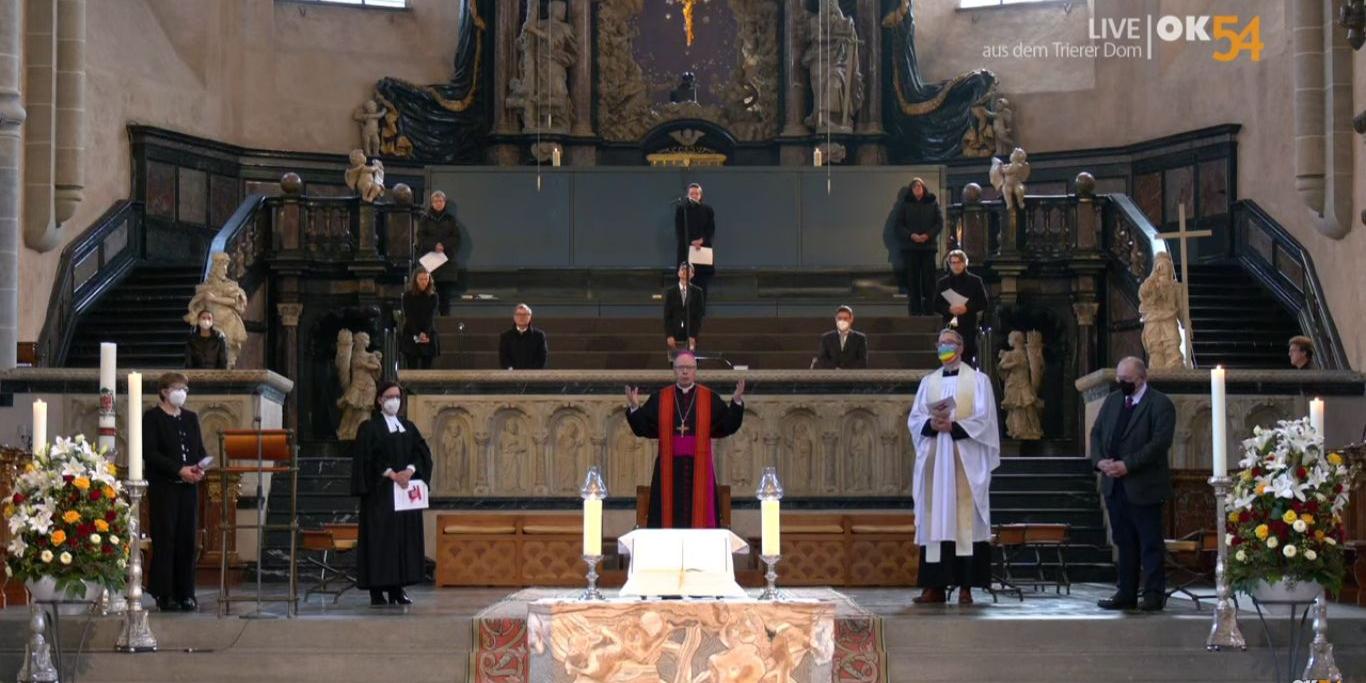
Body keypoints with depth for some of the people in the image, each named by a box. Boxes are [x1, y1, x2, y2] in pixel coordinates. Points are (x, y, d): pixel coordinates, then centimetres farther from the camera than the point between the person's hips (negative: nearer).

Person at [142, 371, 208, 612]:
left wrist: (199, 468, -5)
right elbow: (150, 453, -10)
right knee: (165, 540, -5)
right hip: (163, 487, -5)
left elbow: (200, 449, 18)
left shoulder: (190, 418, 18)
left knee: (187, 539, 4)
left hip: (188, 487, 5)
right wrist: (179, 470, -17)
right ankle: (164, 595, -1)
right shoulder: (152, 418, -1)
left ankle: (185, 593, 8)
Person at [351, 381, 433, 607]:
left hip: (406, 489, 5)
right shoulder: (369, 428, -1)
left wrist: (410, 470, -13)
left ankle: (398, 588, 7)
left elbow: (422, 452, 5)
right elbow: (368, 458, -11)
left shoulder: (408, 427, 15)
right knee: (380, 537, -7)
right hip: (380, 492, -5)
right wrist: (391, 474, -18)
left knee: (406, 536, 2)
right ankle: (377, 591, -6)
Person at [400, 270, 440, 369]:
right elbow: (409, 317, -5)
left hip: (429, 336, 1)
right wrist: (418, 334, -16)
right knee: (412, 368, -5)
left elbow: (431, 317, -5)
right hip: (411, 337, -1)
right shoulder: (408, 296, 0)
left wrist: (426, 333, -19)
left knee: (426, 368, -1)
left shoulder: (433, 296, 4)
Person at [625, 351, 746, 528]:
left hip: (699, 468, 0)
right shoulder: (659, 398, 7)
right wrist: (634, 408, -11)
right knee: (670, 517, -1)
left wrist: (737, 402, -11)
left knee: (699, 515, -2)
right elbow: (643, 428, 4)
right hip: (669, 468, 0)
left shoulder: (710, 399, 6)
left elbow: (728, 426, 1)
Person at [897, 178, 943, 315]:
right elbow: (899, 225, 4)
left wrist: (928, 235, -11)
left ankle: (929, 312, 0)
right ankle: (915, 312, 2)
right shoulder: (905, 204, 6)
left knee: (928, 279, -3)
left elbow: (940, 223, 4)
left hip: (929, 245, 0)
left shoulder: (932, 202, 6)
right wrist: (911, 235, -12)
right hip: (910, 246, 0)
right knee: (912, 279, -1)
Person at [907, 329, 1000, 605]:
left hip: (965, 462, -4)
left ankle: (966, 586, -8)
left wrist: (953, 426, -18)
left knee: (965, 520, -7)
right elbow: (914, 419, 8)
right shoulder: (928, 382, 15)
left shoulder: (978, 380, 4)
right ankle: (935, 586, 0)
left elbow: (983, 419, -5)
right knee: (935, 520, 0)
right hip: (934, 461, 4)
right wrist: (932, 425, -13)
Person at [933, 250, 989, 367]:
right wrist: (949, 309, -12)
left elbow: (983, 303, 3)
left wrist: (967, 307, -13)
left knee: (969, 360, -4)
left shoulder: (975, 281, 6)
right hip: (950, 327, 1)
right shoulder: (943, 282, 10)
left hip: (969, 328, -1)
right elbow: (936, 305, 8)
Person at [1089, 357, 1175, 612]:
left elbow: (1160, 442, -17)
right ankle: (1126, 593, 16)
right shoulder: (1112, 400, 14)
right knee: (1124, 542, 11)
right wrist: (1099, 460, -6)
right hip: (1114, 485, 6)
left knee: (1150, 543, 0)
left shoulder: (1160, 404, -8)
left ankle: (1154, 594, 5)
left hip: (1143, 486, -6)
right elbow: (1097, 432, 14)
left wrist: (1127, 465, -20)